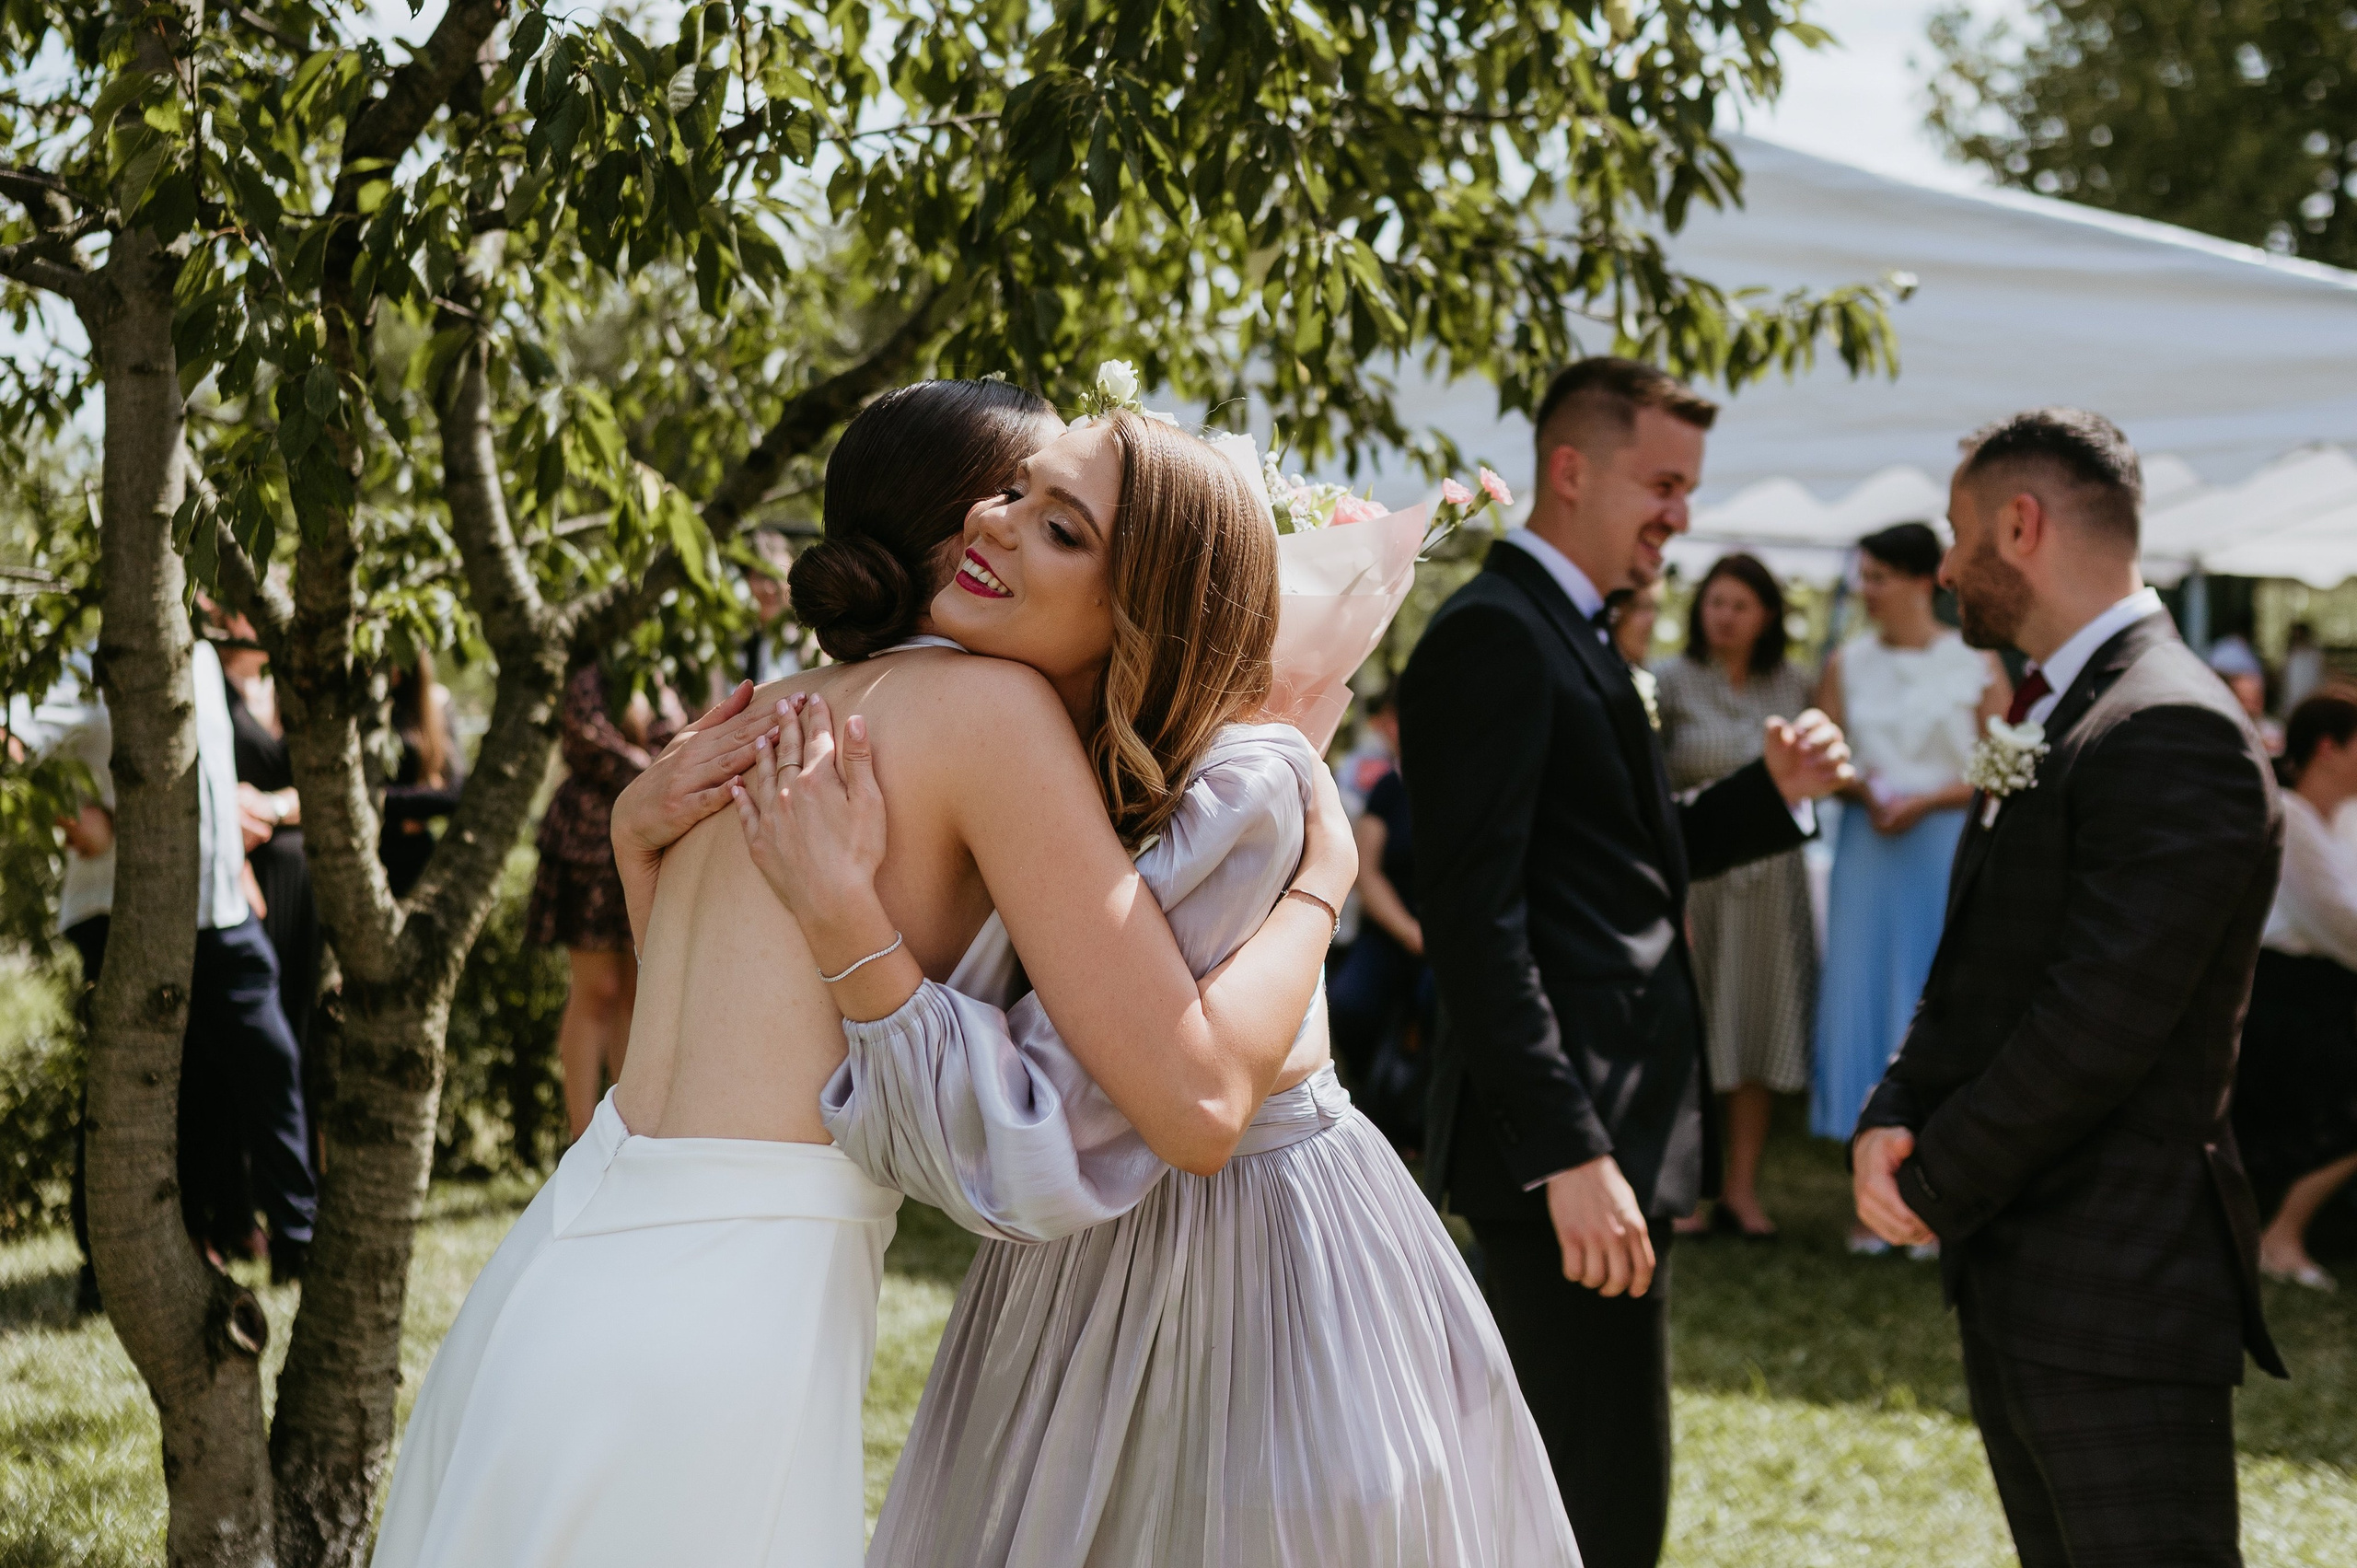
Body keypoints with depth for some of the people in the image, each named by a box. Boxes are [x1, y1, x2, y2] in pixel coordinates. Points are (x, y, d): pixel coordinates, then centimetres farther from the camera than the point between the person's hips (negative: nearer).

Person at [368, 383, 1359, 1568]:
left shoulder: (773, 719, 13)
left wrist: (641, 828, 13)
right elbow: (1197, 1106, -15)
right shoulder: (991, 704, -10)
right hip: (713, 1338, -8)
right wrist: (1319, 876, 1)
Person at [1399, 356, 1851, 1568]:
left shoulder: (1571, 638, 18)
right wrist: (1570, 1151, -25)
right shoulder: (1494, 636, -13)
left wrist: (1773, 792, 7)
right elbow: (1473, 917, -21)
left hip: (1608, 1130, 11)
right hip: (1564, 1144, -11)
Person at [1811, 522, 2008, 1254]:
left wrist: (1927, 799, -15)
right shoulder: (1847, 664, 8)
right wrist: (1858, 788, -13)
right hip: (1868, 854, 3)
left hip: (1949, 851, -2)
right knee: (1863, 1005, 0)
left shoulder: (1976, 663, -1)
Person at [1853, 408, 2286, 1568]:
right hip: (2013, 1276, 10)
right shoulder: (2044, 727, 16)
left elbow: (2099, 1024, -22)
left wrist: (1932, 1184, -13)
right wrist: (1890, 1121, -2)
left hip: (2118, 1296, -10)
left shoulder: (2172, 733, -16)